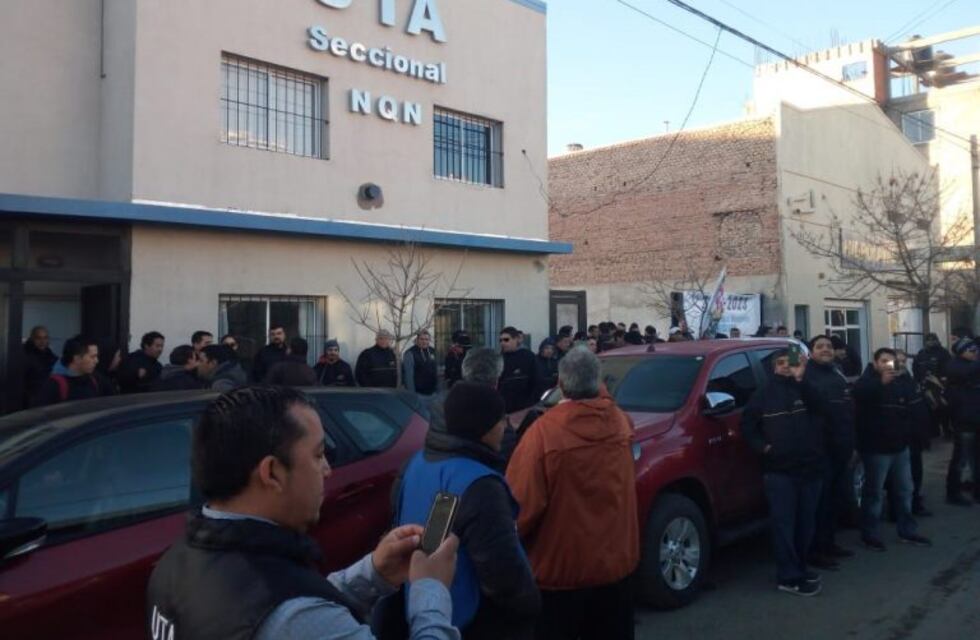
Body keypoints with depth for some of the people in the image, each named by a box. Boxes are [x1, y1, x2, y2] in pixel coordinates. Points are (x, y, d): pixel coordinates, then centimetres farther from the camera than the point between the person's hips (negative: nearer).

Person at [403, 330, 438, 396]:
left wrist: (437, 387, 14)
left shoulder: (432, 351, 9)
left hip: (432, 391, 7)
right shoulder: (410, 353, -11)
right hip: (417, 392, -6)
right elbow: (408, 375, -14)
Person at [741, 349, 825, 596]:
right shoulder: (765, 393, 6)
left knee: (806, 522, 12)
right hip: (779, 470, -2)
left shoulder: (807, 389, 7)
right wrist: (762, 445, -6)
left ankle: (799, 567, 26)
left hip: (809, 467, 3)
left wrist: (800, 380, -24)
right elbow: (747, 424, 9)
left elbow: (819, 407, -16)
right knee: (783, 523, -5)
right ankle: (789, 577, -1)